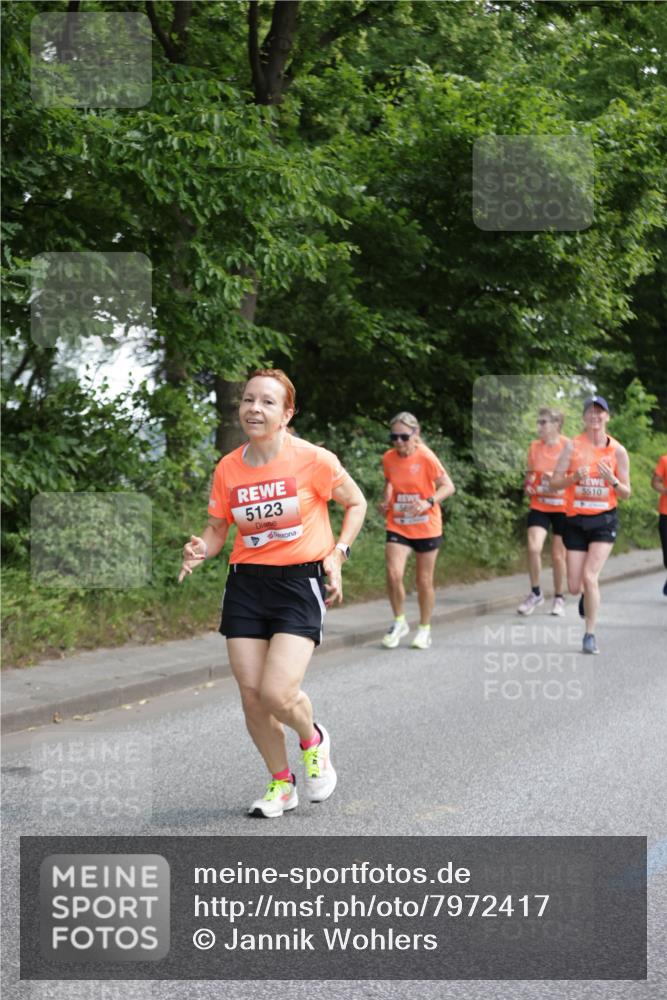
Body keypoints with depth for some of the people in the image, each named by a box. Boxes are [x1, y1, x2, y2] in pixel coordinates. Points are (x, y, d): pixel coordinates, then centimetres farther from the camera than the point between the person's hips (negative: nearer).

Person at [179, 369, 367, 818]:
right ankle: (282, 784, 25)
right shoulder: (228, 468, 1)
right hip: (246, 583, 4)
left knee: (276, 693, -16)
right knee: (251, 693, 1)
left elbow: (356, 503, 6)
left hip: (300, 582, -4)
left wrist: (337, 554, -5)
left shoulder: (312, 459, -9)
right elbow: (217, 529, 12)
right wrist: (201, 550, -11)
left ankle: (314, 739, 20)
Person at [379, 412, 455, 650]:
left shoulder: (425, 457, -15)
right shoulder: (388, 458, -3)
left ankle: (424, 629, 26)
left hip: (426, 527, -2)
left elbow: (448, 486, -13)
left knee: (424, 581, 7)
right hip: (397, 526, 3)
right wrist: (386, 501, -2)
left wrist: (428, 502, -30)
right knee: (393, 574, -15)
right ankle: (399, 622, 7)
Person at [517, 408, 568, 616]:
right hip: (539, 505, 3)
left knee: (558, 555, 5)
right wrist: (528, 485, -3)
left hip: (562, 507, -3)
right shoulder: (534, 446, 4)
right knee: (533, 547, -15)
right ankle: (535, 593, 2)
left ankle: (559, 598, 24)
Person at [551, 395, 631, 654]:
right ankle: (588, 595, 39)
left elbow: (626, 494, 4)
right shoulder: (573, 446, -2)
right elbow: (555, 482, -2)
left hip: (604, 520, -1)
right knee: (574, 587, 1)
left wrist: (612, 480, -16)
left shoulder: (618, 451, -1)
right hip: (575, 519, 1)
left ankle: (590, 635, -4)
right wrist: (574, 477, -20)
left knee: (590, 576, -17)